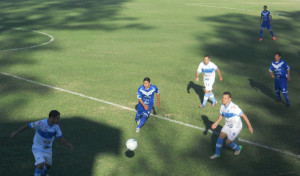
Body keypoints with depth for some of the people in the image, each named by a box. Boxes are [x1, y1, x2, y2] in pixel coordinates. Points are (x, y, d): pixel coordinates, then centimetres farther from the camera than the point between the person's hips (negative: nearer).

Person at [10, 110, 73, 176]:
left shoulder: (56, 126, -13)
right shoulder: (41, 123, -29)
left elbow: (61, 137, -2)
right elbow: (27, 126, -20)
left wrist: (68, 144, -16)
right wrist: (16, 132, -16)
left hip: (48, 149, 6)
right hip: (38, 148, -5)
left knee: (48, 165, 21)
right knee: (41, 164, -26)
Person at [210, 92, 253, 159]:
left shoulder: (234, 107, -30)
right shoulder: (222, 106, -6)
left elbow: (244, 116, -24)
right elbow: (221, 115, 15)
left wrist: (249, 126, -20)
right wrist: (216, 123, 5)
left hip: (236, 127, -6)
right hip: (228, 125, 6)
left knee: (228, 142, -3)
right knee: (221, 136, -9)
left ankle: (238, 148, 29)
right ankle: (217, 153, 5)